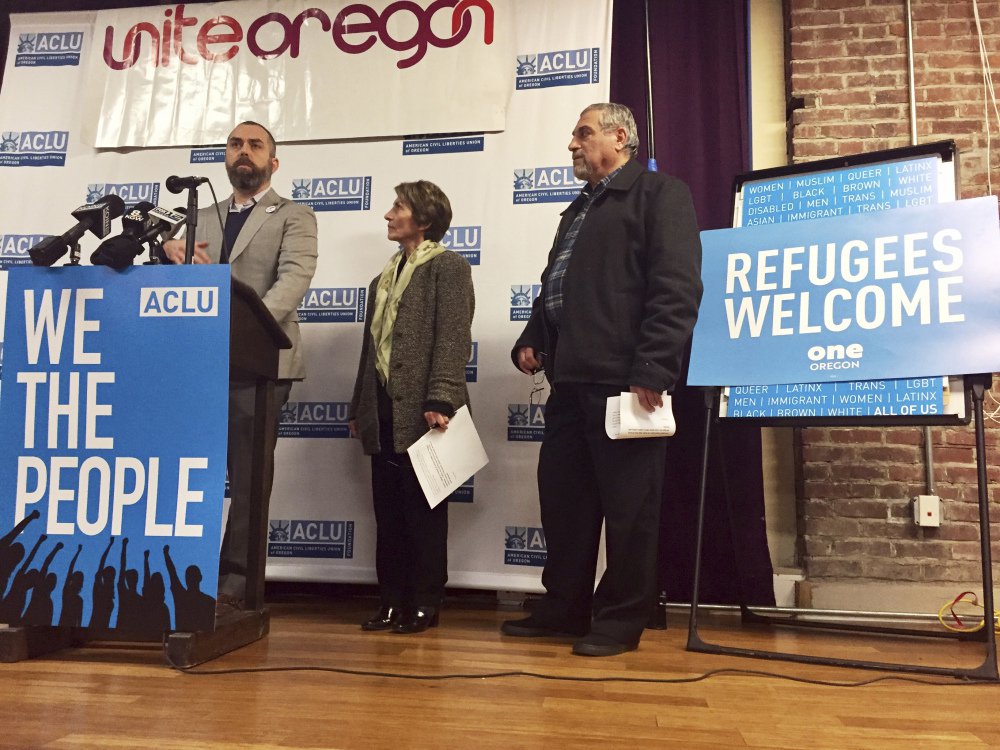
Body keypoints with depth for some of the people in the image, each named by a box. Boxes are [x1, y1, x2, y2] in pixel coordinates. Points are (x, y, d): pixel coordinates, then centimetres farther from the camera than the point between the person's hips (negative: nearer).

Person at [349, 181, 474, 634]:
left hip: (421, 413, -7)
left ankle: (425, 604, 12)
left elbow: (453, 340, -12)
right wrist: (358, 408, 18)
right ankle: (392, 601, 19)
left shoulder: (448, 267, -1)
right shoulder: (384, 280, 22)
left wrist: (439, 402, -20)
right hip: (384, 414, 7)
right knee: (388, 513, 10)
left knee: (423, 511, 1)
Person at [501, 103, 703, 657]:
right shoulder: (578, 210, 26)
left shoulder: (659, 195, -1)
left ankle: (621, 620, 13)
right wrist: (531, 341, 13)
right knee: (562, 497, 12)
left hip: (623, 380, -8)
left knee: (627, 505, 1)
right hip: (570, 381, 9)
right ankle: (564, 607, 25)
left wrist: (651, 370, -20)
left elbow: (677, 289, -13)